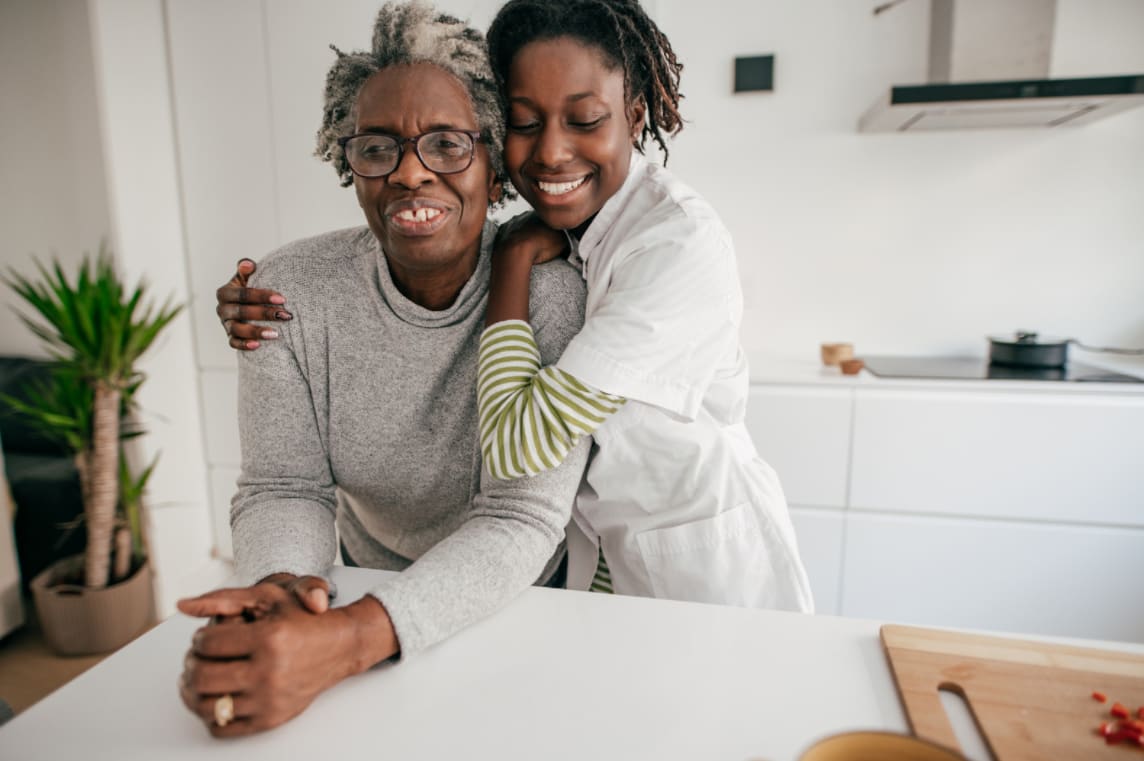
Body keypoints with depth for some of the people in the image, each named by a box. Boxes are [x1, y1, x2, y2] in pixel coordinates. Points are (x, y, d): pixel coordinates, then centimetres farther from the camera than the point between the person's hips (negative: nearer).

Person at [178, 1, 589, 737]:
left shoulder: (549, 289, -23)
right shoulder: (292, 290, -14)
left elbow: (521, 517, -26)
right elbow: (284, 488, -11)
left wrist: (345, 641, -37)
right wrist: (276, 589, -32)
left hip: (530, 592, -1)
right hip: (374, 589, 2)